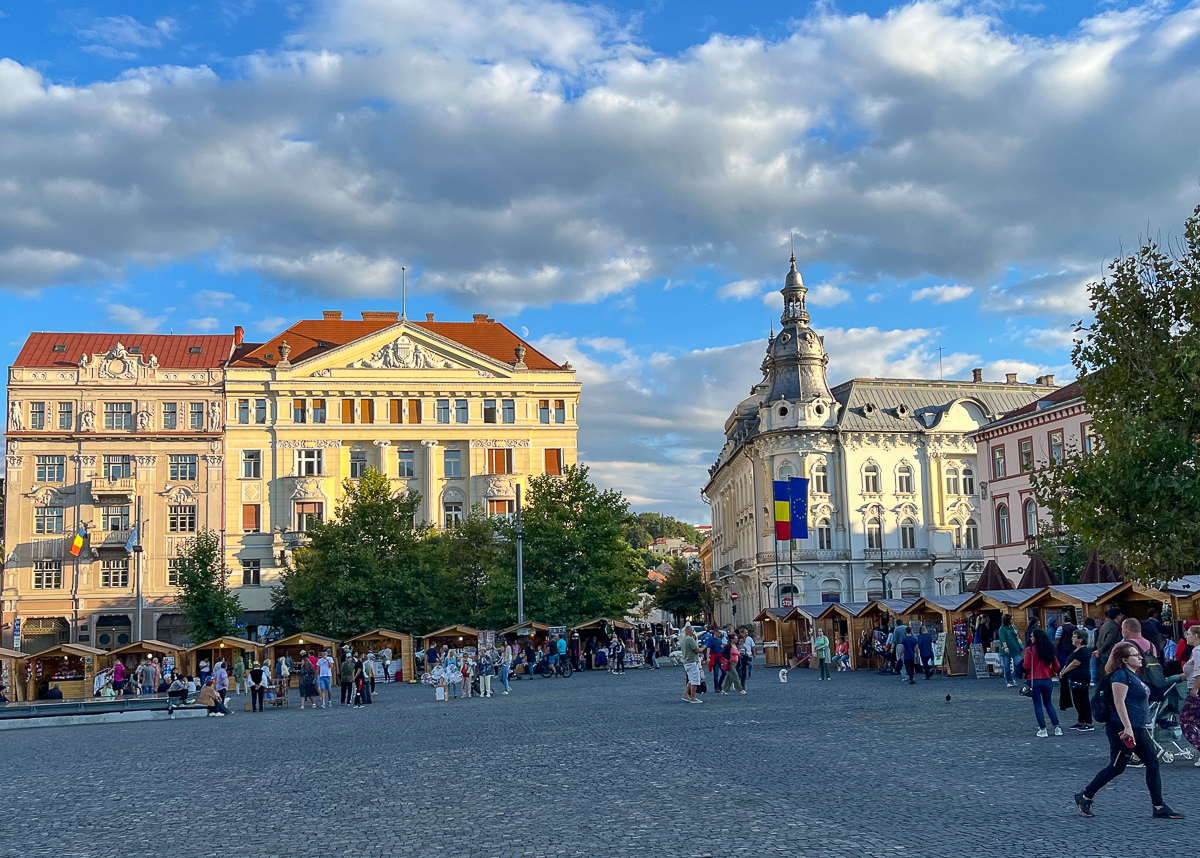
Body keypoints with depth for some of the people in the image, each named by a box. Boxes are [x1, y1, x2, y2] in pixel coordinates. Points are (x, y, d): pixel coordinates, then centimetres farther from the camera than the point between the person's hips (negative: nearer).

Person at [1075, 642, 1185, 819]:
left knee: (1153, 763, 5)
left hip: (1138, 729, 10)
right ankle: (1084, 797, 10)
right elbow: (1119, 702, -22)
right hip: (1123, 729, -10)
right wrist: (1127, 727, -27)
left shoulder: (1133, 675, 17)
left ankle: (1159, 808, 9)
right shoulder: (1121, 675, -14)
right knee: (1116, 767, -2)